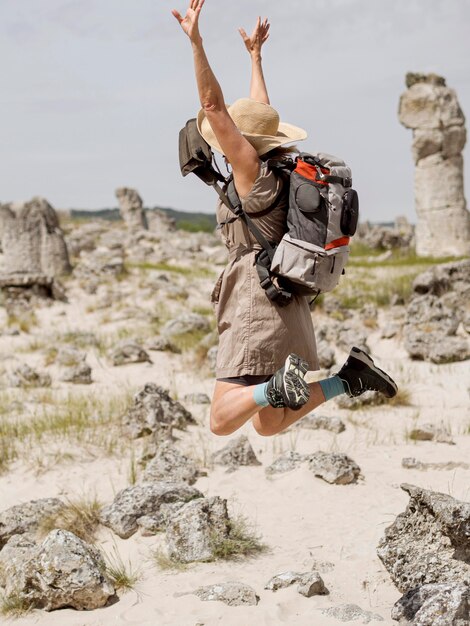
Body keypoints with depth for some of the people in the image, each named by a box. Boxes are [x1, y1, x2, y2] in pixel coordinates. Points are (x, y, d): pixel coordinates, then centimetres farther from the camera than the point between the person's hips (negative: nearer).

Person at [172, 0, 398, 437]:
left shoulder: (253, 169, -7)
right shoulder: (275, 164, 13)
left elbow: (213, 106, -13)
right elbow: (260, 113, 29)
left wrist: (196, 42, -16)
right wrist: (255, 55, 40)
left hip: (258, 303, -9)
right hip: (286, 306, 9)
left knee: (221, 422, -11)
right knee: (267, 426, 11)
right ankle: (350, 376, -1)